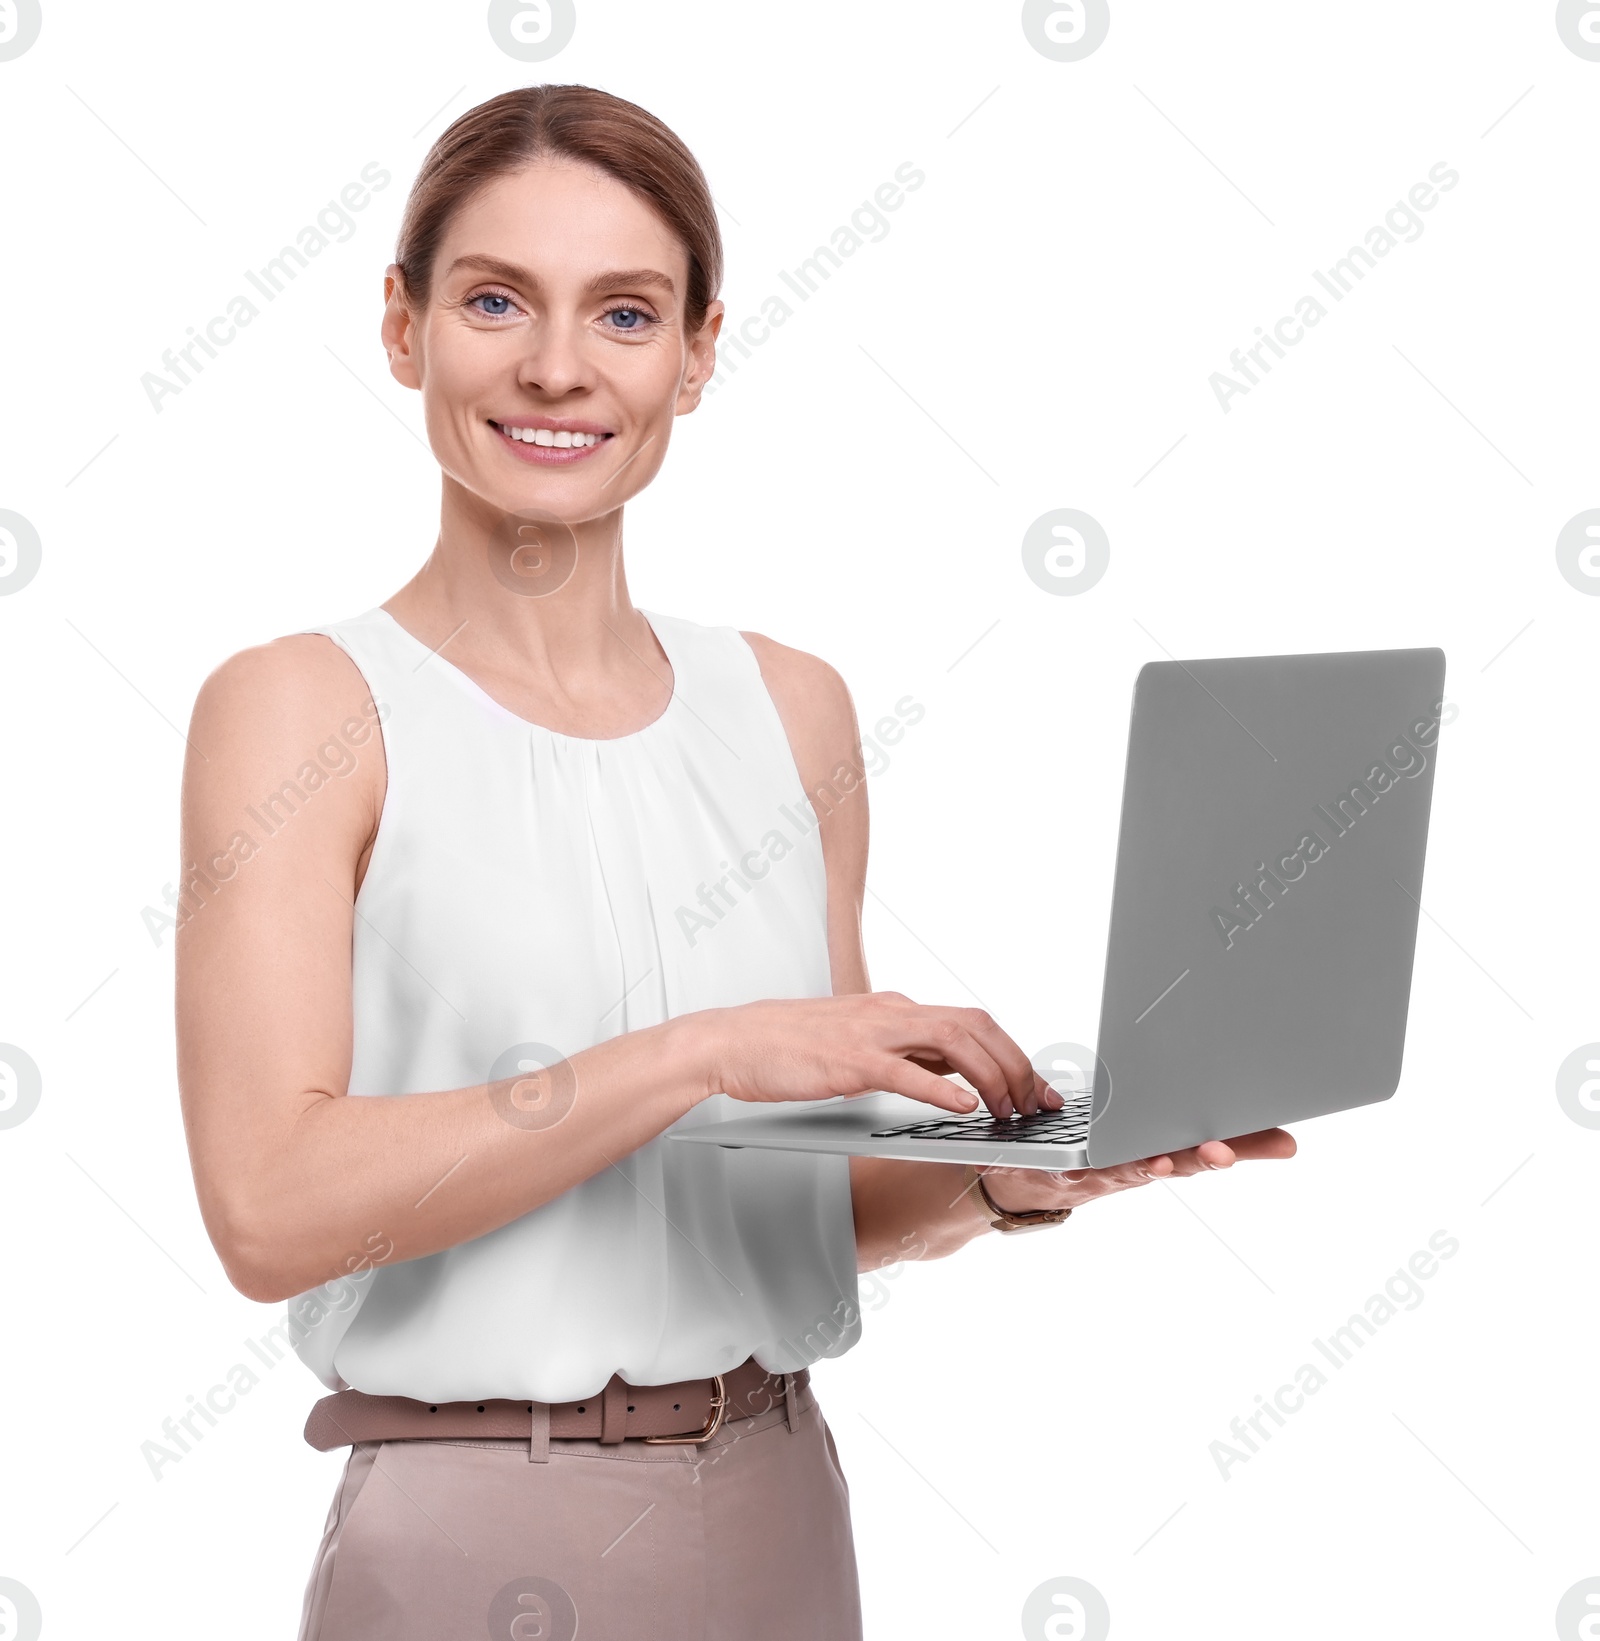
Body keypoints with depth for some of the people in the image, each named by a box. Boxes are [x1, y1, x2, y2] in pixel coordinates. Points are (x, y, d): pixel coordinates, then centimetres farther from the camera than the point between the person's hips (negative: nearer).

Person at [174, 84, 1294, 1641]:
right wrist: (710, 1049, -23)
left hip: (783, 1512, 5)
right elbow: (271, 1205, -19)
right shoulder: (303, 705, -8)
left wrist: (1015, 1174, -7)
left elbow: (829, 1203, 12)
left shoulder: (790, 709, 6)